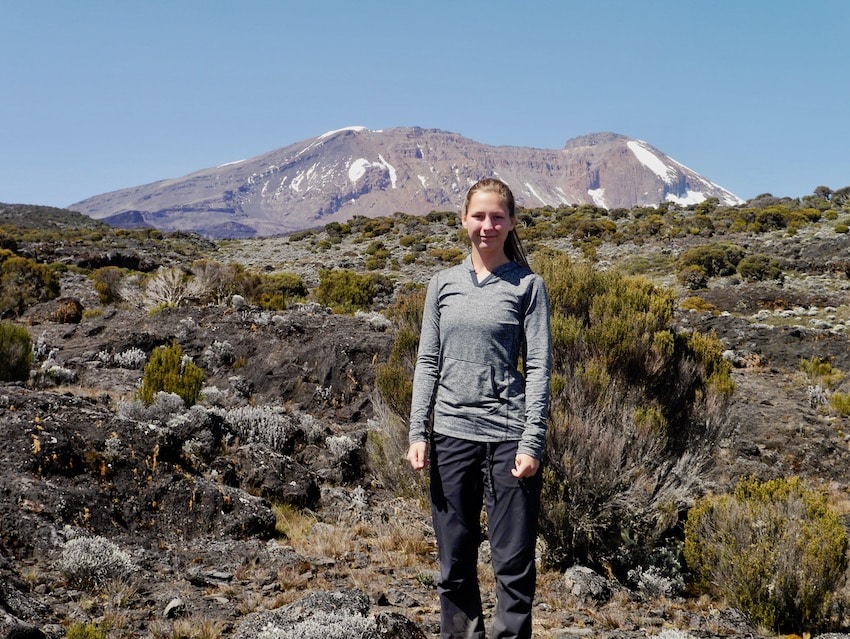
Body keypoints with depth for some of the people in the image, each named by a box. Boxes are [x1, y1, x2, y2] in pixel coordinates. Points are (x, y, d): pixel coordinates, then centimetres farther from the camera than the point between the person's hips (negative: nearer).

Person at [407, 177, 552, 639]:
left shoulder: (527, 285, 1)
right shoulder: (443, 284, 10)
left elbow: (538, 367, -3)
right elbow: (428, 362, 11)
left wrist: (531, 442, -10)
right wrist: (418, 433, 3)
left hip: (508, 437, -3)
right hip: (451, 435, 3)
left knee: (513, 563, 1)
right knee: (455, 563, 10)